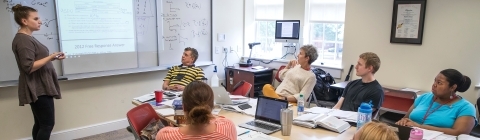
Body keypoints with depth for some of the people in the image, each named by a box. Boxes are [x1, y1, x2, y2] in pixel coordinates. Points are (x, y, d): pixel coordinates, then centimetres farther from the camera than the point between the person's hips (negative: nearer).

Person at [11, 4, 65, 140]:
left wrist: (52, 57, 6)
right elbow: (29, 67, -22)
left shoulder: (27, 38, 16)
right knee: (47, 124, -6)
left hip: (39, 88, 10)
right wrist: (51, 57, -23)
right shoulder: (23, 40, -16)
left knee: (40, 124, 12)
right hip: (38, 89, -10)